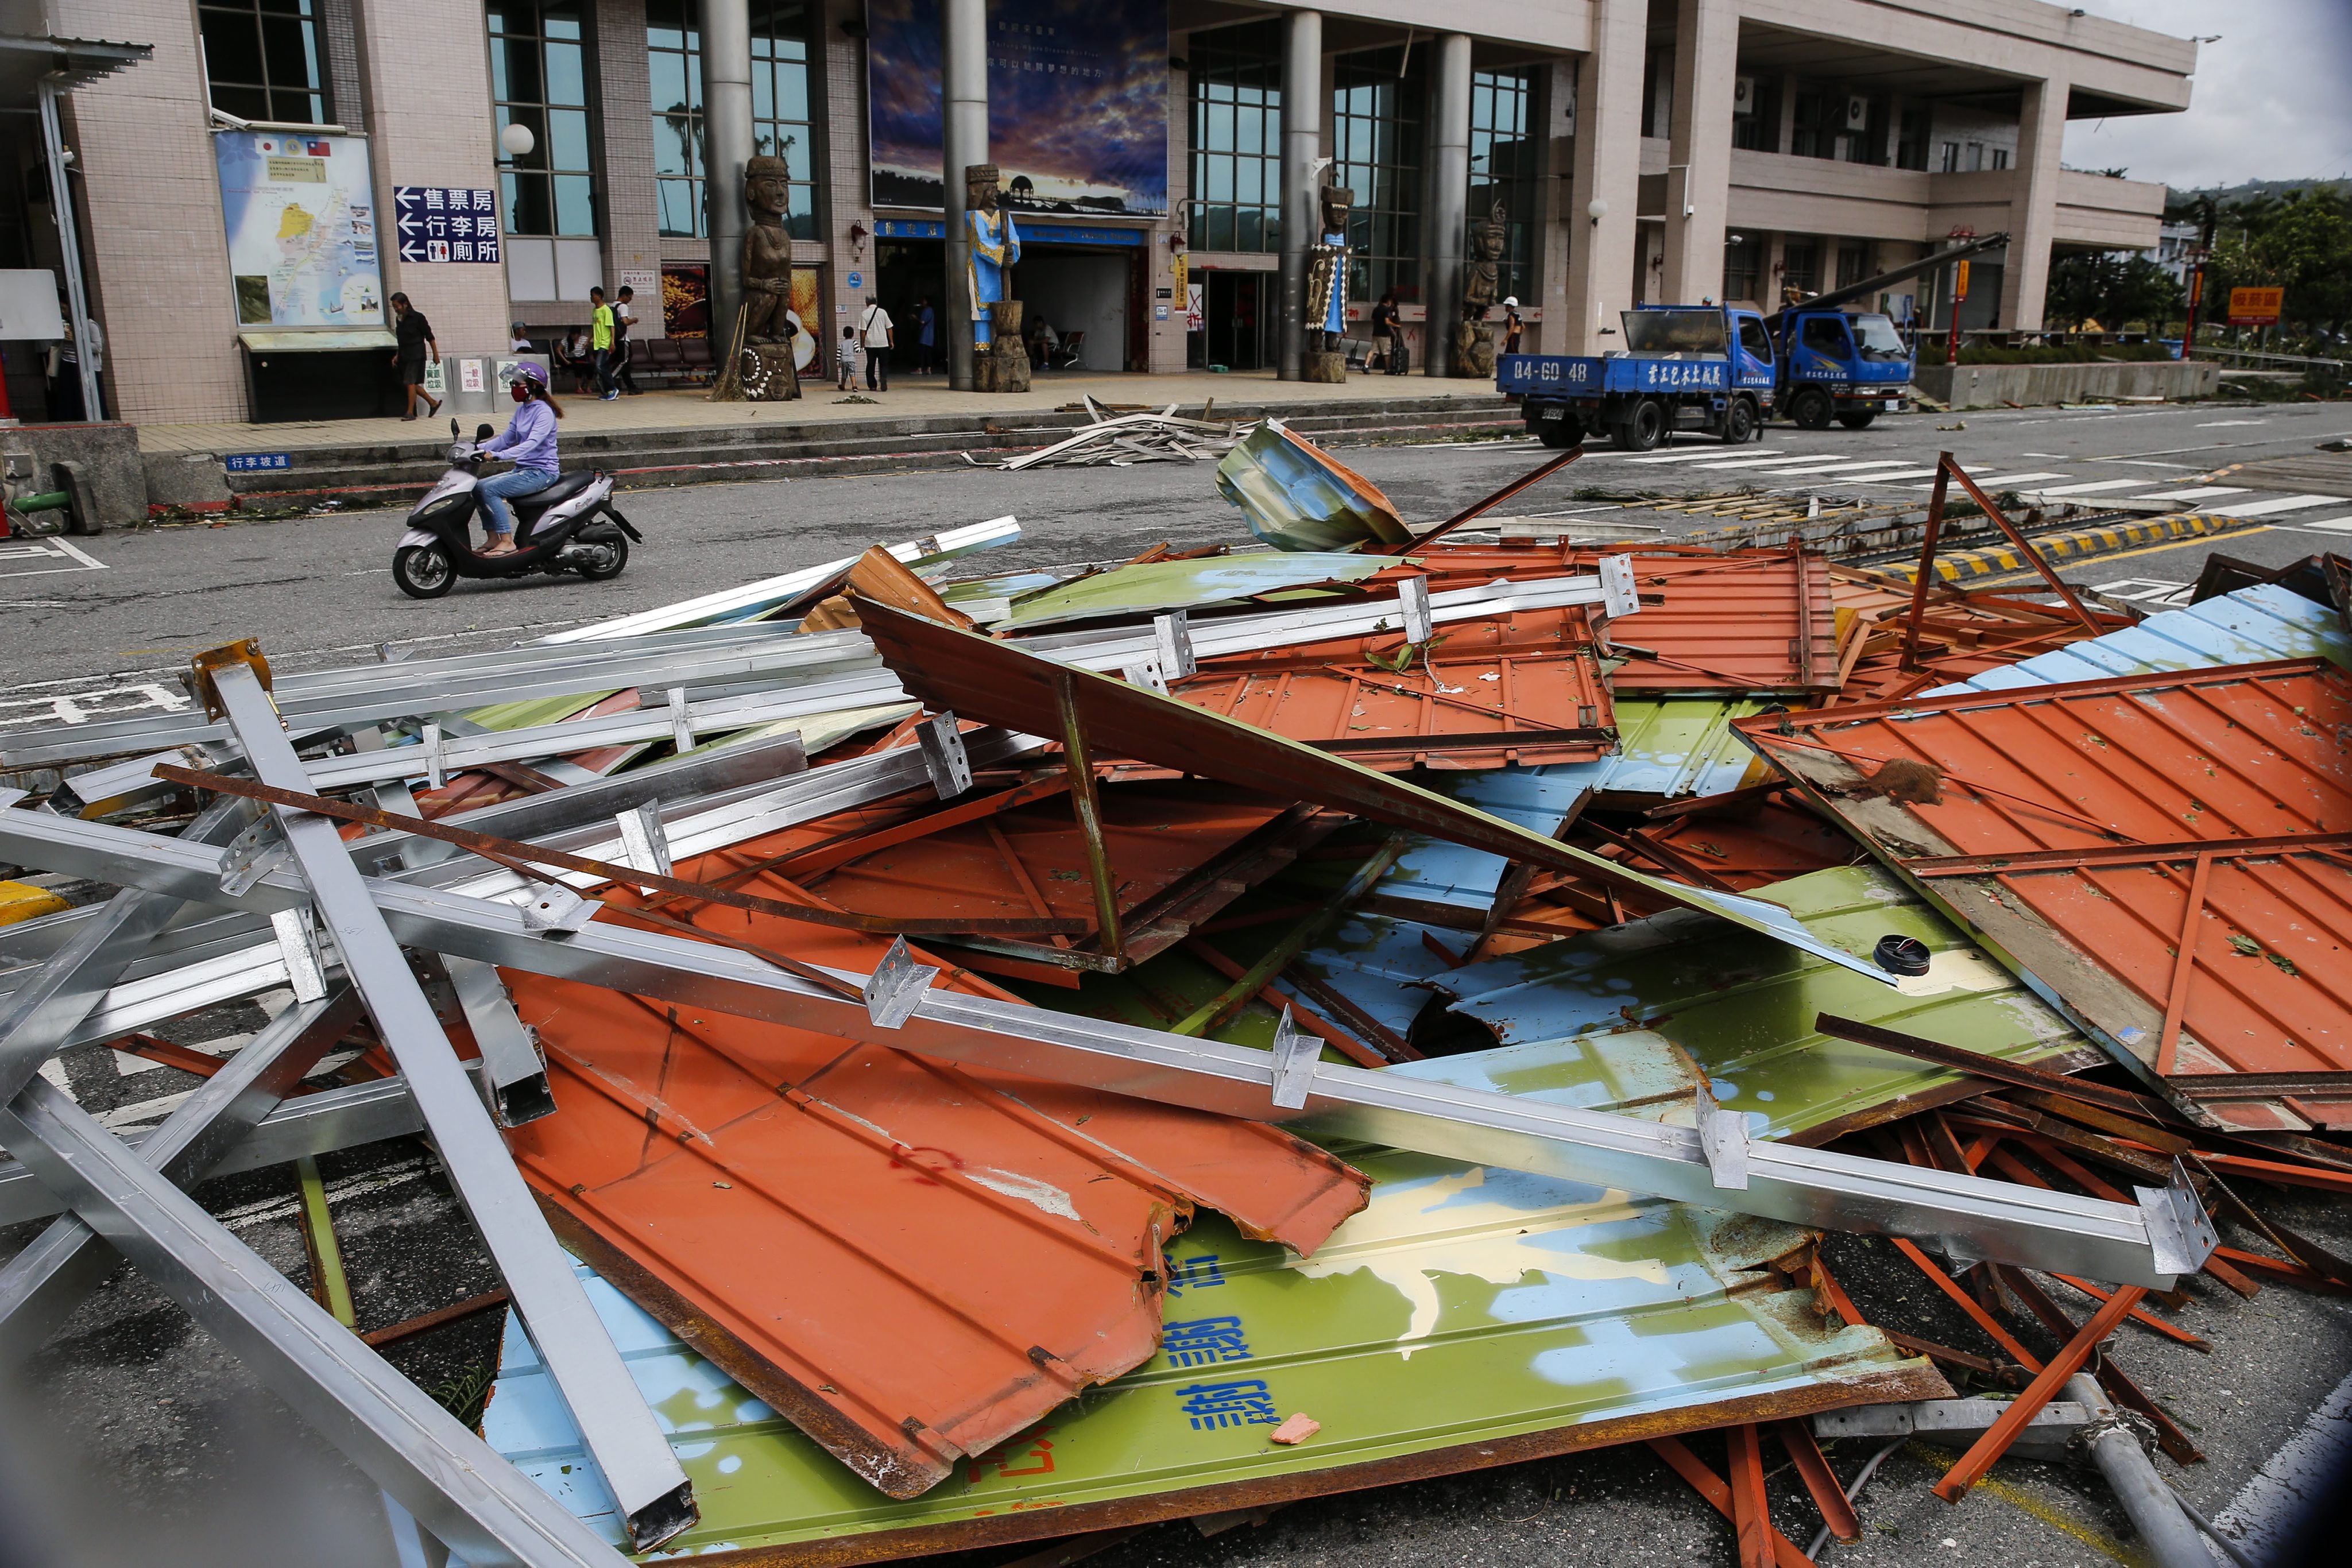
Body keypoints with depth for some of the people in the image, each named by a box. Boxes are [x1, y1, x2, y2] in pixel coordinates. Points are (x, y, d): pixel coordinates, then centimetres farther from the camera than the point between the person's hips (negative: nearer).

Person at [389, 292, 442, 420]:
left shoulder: (417, 317, -9)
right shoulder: (399, 319, 11)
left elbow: (430, 337, -7)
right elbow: (401, 341, 19)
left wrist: (435, 354, -8)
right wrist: (397, 355, 13)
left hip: (416, 355, -7)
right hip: (404, 356, 7)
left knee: (410, 382, -10)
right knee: (412, 384, 7)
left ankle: (410, 413, -7)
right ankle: (434, 403, 20)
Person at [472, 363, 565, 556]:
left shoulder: (544, 412, -14)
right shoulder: (522, 411, 14)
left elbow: (532, 443, -27)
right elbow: (507, 439, 19)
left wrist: (498, 455, -37)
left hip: (541, 472, -9)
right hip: (523, 469, 9)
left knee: (490, 490, -22)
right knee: (478, 488, -1)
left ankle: (507, 542, -20)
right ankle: (494, 539, 1)